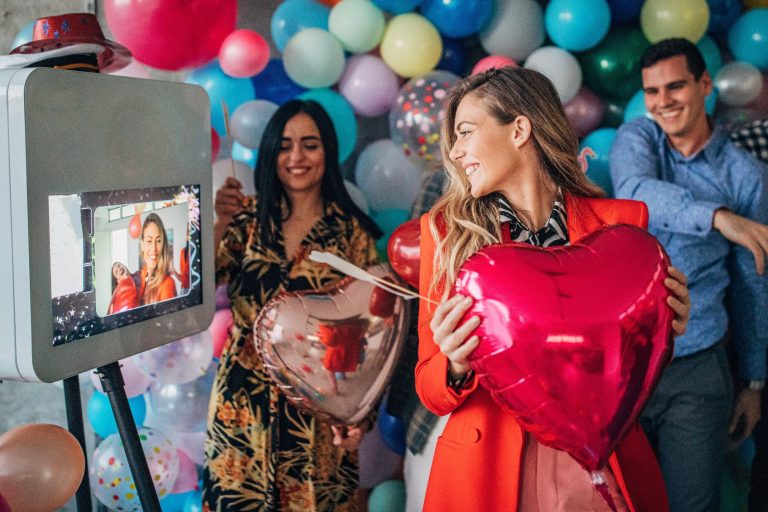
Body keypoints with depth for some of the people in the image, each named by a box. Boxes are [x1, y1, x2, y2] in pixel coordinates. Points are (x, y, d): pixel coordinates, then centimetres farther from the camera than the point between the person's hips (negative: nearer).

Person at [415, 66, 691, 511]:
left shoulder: (619, 223, -5)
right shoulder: (447, 230, -5)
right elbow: (431, 391, -2)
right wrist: (456, 366, -23)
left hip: (605, 468, 1)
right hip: (487, 474, 0)